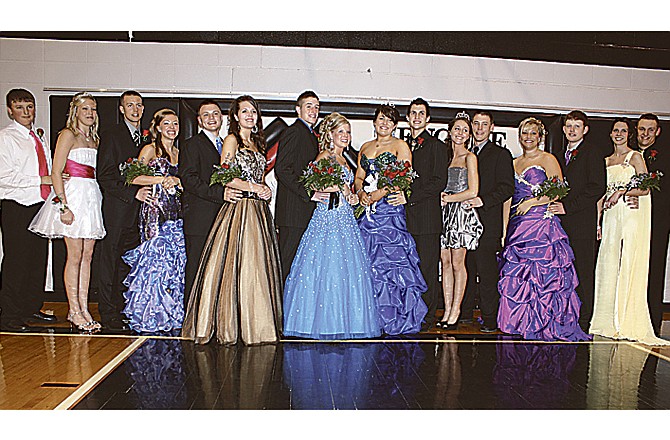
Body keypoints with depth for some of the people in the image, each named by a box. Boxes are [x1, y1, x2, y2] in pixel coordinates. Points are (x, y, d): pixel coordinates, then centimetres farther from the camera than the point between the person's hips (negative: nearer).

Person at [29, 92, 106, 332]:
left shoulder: (94, 139, 18)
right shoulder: (68, 134, -3)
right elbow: (56, 172, -10)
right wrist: (63, 206, -18)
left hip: (92, 198, 7)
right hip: (73, 195, -7)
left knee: (87, 256, 6)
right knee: (75, 256, -4)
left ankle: (84, 309, 11)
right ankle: (74, 310, 4)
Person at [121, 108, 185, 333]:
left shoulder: (178, 152, 19)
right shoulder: (150, 149, 1)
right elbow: (135, 178, -8)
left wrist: (176, 180, -2)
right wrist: (162, 180, -11)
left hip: (176, 211, 6)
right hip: (155, 209, -6)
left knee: (176, 260, 3)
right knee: (156, 259, -7)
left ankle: (172, 314, 12)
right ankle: (150, 315, 3)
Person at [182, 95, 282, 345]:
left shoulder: (256, 143, 20)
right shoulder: (232, 140, -1)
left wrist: (266, 190, 5)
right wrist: (252, 188, -11)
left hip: (258, 211, 7)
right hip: (238, 209, -7)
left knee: (257, 265, 6)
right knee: (237, 265, -7)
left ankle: (257, 323, 13)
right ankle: (231, 325, 2)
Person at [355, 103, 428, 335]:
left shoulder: (401, 146, 4)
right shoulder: (365, 147, 19)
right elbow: (358, 177, 18)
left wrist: (380, 193, -15)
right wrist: (361, 192, -3)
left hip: (390, 209, -5)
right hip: (367, 211, 5)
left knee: (390, 260, -8)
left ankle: (395, 318, 0)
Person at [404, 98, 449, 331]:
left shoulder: (436, 146, 3)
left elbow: (439, 181, -7)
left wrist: (410, 198, -13)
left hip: (426, 214, -5)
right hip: (404, 215, 5)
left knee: (428, 266, -2)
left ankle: (427, 316, 6)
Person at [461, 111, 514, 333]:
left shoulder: (501, 154, 2)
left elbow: (507, 187, -7)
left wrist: (482, 200, -17)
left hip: (487, 223, -5)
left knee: (487, 274, -5)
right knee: (466, 270, 8)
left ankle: (490, 320, 3)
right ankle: (464, 314, 17)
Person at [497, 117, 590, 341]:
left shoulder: (548, 159, 0)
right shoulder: (515, 163, 17)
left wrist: (531, 202, -13)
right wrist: (505, 228, 11)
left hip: (542, 225, -6)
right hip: (518, 226, 6)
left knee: (541, 274, -7)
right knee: (516, 276, 4)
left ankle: (542, 325, 1)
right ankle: (519, 323, 12)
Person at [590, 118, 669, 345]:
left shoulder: (635, 157, 1)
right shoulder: (606, 161, 17)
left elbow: (645, 189, -6)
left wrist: (622, 191, -18)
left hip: (632, 216, -5)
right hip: (611, 218, 5)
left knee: (629, 266, -7)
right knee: (608, 266, 3)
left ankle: (628, 322, 0)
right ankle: (609, 321, 10)